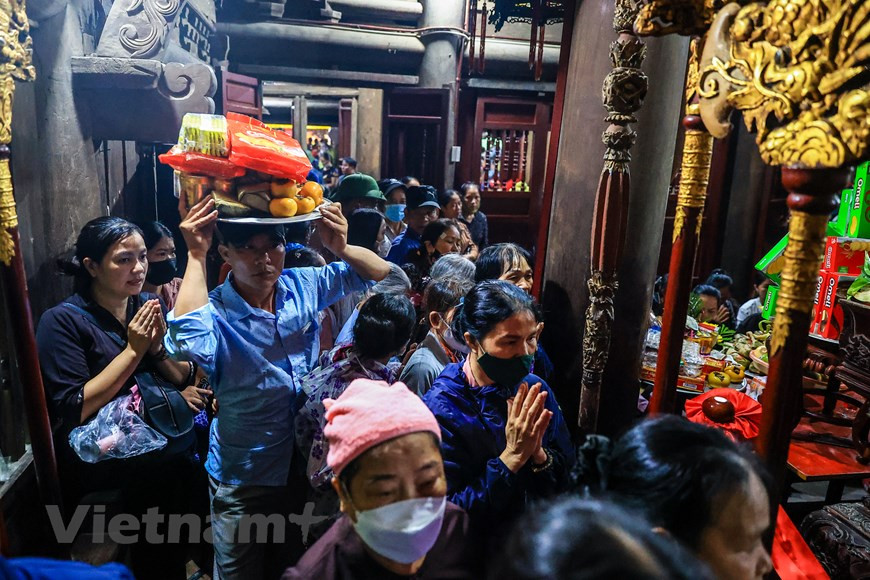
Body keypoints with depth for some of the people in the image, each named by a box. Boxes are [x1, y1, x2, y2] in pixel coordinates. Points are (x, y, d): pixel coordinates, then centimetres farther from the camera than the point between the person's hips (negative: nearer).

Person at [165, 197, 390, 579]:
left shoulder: (302, 286, -9)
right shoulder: (215, 312, -21)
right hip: (244, 483, -4)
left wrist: (341, 248, -24)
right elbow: (187, 342, -45)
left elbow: (381, 274, -4)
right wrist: (196, 256, -36)